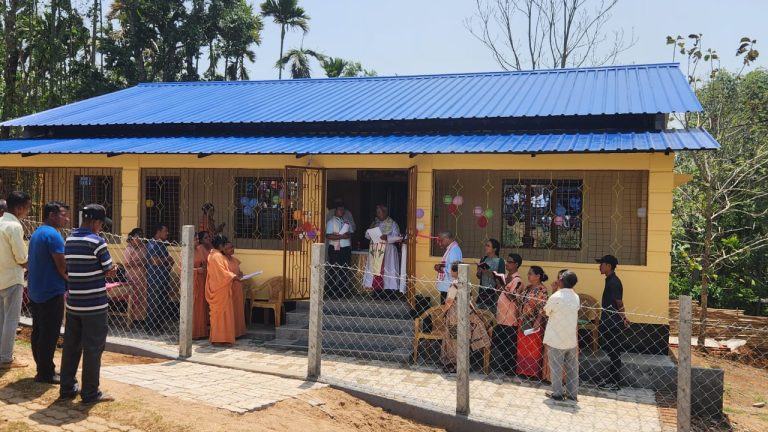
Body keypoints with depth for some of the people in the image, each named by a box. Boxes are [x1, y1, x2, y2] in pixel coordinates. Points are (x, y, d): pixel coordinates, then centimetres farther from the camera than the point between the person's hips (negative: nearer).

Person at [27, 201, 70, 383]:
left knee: (39, 332, 13)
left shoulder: (37, 233, 15)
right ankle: (46, 373, 2)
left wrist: (66, 281, 17)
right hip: (51, 293, -10)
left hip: (35, 292, 10)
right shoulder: (53, 235, -16)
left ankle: (43, 369, 21)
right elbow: (62, 266, -19)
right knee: (49, 334, -3)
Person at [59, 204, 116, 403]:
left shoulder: (69, 240, 9)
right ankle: (90, 392, 7)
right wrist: (107, 270, 12)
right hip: (94, 304, -7)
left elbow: (68, 270, 11)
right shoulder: (96, 241, -14)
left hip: (73, 303, 7)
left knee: (71, 346, 14)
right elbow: (110, 270, -10)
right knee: (93, 348, 1)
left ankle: (67, 388, 21)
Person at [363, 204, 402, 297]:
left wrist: (387, 237, -25)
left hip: (387, 251, -5)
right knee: (375, 270, 0)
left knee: (386, 270, -9)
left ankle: (389, 292, -6)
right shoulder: (375, 223, 17)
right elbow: (367, 236, 15)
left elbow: (396, 237, -7)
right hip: (375, 251, 5)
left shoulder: (392, 224, 1)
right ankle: (377, 292, 6)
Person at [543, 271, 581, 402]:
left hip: (556, 340, -5)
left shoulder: (556, 297, -16)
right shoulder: (576, 297, 2)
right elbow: (576, 320, 9)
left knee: (556, 367, 6)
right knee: (572, 367, 12)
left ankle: (557, 393, 12)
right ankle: (572, 393, 19)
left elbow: (545, 312, -1)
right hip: (572, 339, 5)